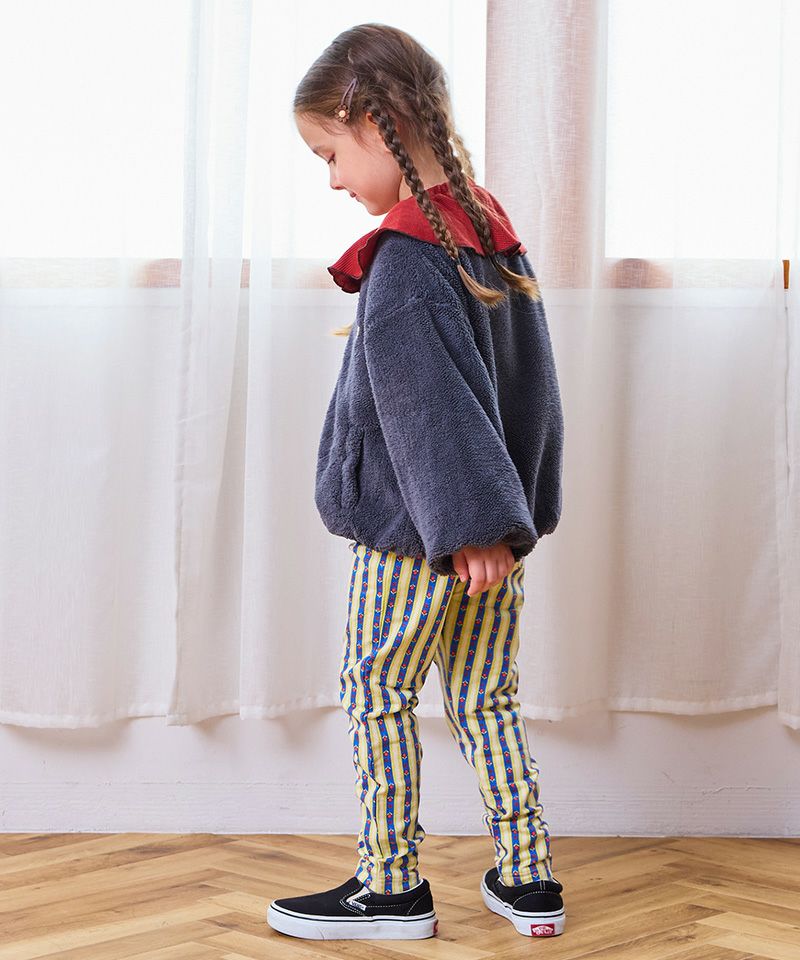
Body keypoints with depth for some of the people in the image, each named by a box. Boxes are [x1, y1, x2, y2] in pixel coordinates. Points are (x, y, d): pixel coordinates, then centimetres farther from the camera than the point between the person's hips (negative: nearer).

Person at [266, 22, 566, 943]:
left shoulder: (405, 261, -18)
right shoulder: (494, 233, 9)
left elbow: (433, 408, -22)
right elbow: (530, 386, 14)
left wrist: (471, 524, -22)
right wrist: (515, 514, 17)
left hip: (415, 531, -8)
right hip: (497, 527, 8)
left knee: (377, 697, 5)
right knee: (487, 702, 13)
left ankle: (392, 885, 12)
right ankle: (527, 880, 17)